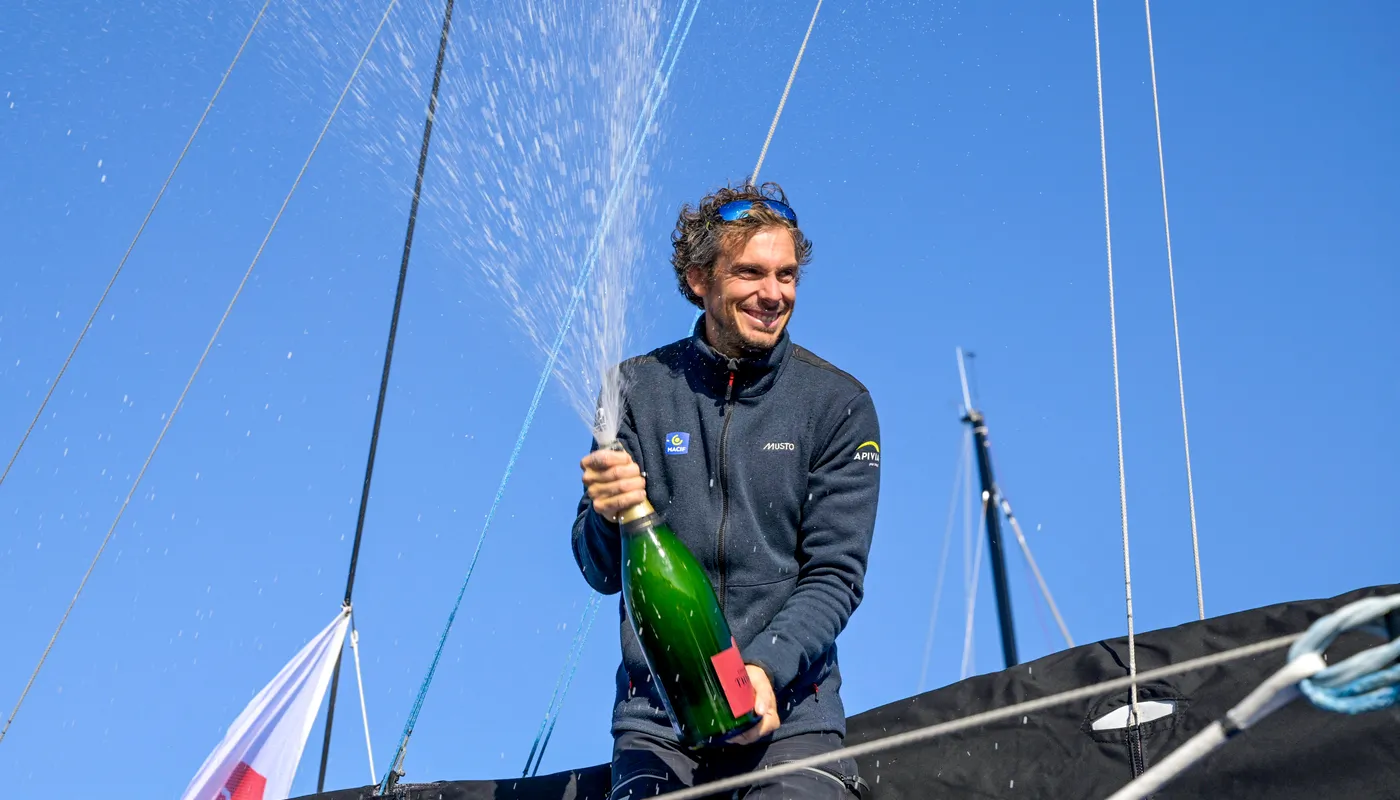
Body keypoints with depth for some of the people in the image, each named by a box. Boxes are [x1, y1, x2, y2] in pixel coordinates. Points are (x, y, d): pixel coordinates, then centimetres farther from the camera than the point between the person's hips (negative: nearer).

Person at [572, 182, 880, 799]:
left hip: (789, 708, 0)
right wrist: (612, 517, -17)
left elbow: (836, 575, -1)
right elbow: (602, 573, 5)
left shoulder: (838, 402, 2)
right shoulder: (640, 389, 4)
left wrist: (766, 666, -17)